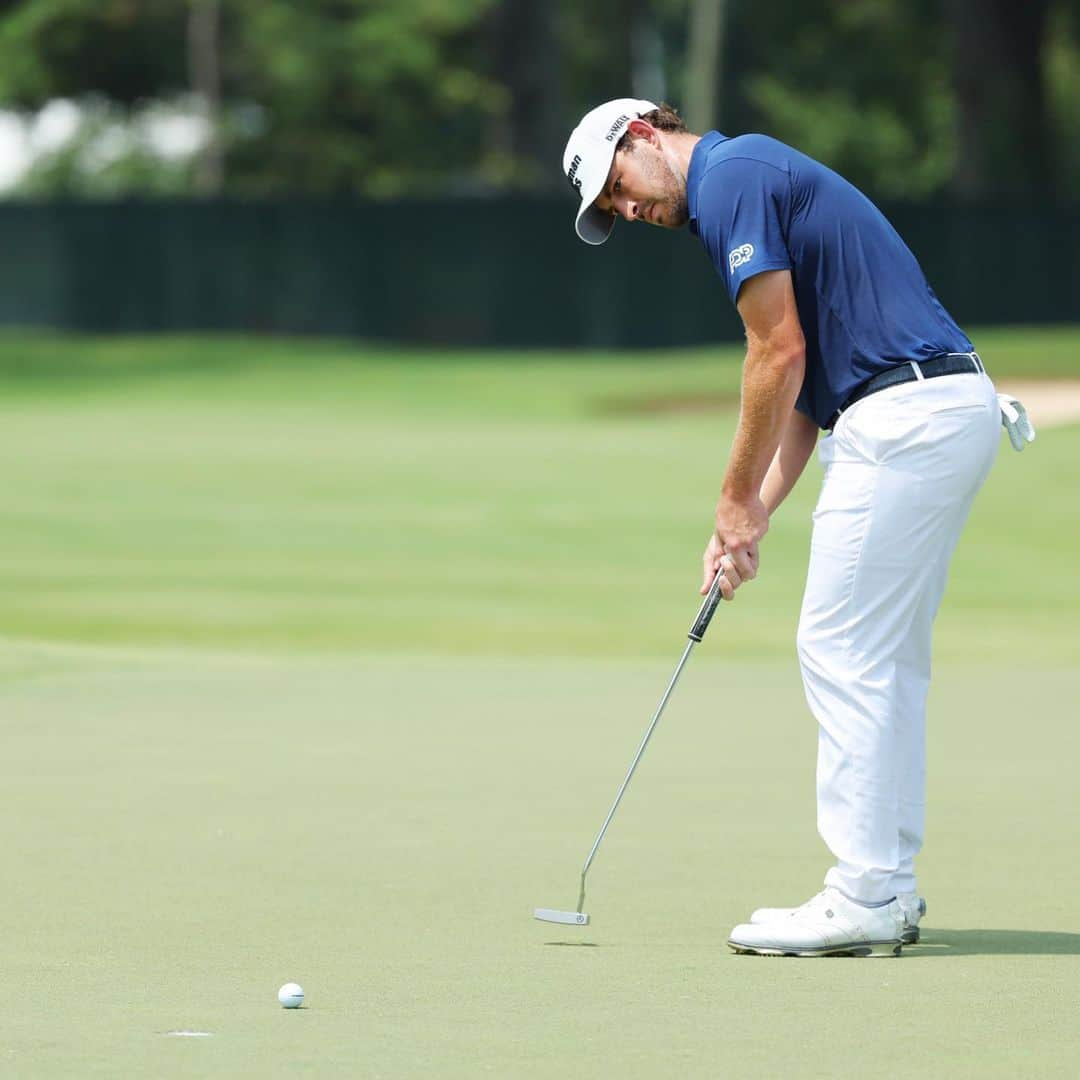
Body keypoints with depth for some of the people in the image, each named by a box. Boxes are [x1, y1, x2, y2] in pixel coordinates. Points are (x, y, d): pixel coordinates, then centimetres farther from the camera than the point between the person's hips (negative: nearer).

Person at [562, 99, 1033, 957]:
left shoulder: (730, 177, -8)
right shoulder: (757, 177, 23)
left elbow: (781, 352, -13)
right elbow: (805, 382, 21)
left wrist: (739, 497, -4)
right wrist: (755, 515, 13)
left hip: (905, 414, -10)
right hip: (957, 405, 10)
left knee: (843, 649, -6)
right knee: (889, 657, 14)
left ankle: (862, 900, -6)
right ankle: (890, 887, 18)